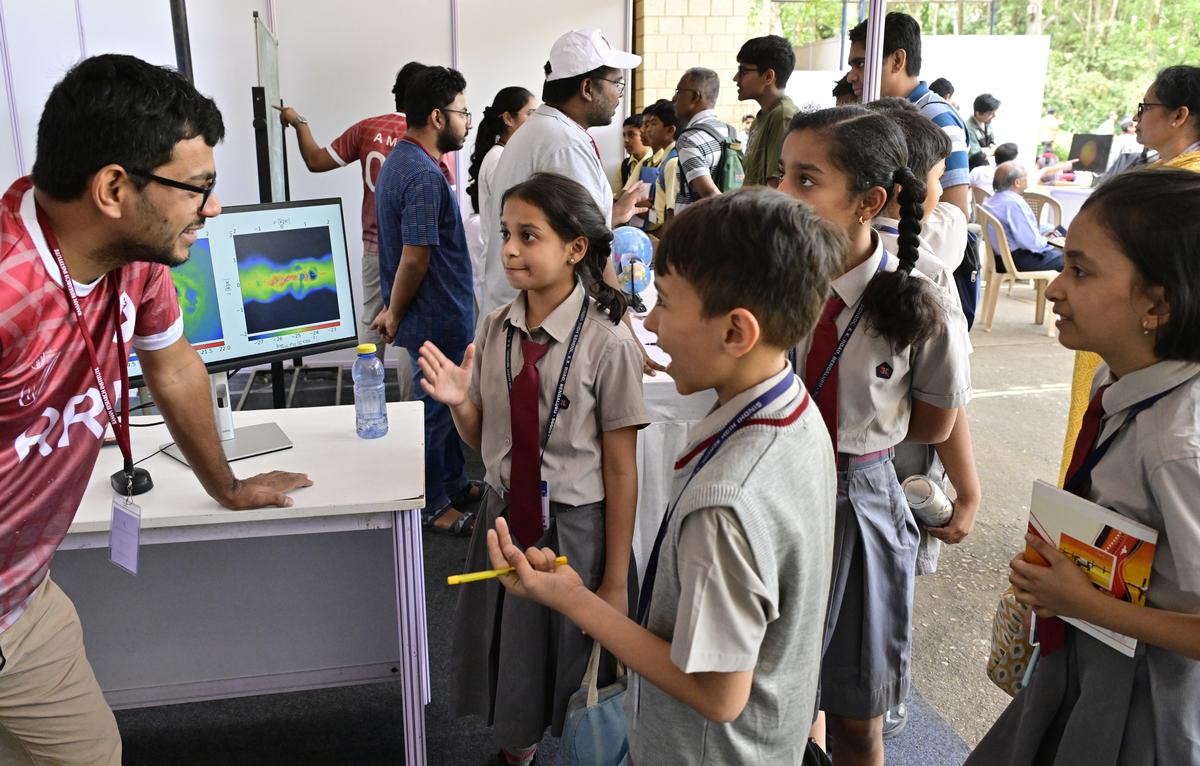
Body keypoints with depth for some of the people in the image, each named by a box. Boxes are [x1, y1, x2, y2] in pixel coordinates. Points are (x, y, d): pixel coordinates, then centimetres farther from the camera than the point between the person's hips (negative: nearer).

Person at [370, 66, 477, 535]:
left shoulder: (399, 161, 11)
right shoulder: (425, 177, -24)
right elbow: (415, 258, -25)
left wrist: (395, 311, 18)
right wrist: (395, 315, -11)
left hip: (442, 314, 10)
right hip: (438, 318, -10)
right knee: (435, 408, 4)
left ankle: (453, 483, 37)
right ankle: (430, 506, 19)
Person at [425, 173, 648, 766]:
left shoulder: (607, 343, -19)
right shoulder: (495, 329, -4)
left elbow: (621, 471, -14)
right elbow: (483, 438, 6)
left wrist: (616, 581, -11)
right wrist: (459, 402, -17)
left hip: (575, 527, -5)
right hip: (506, 515, 5)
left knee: (572, 668, 14)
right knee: (505, 650, 23)